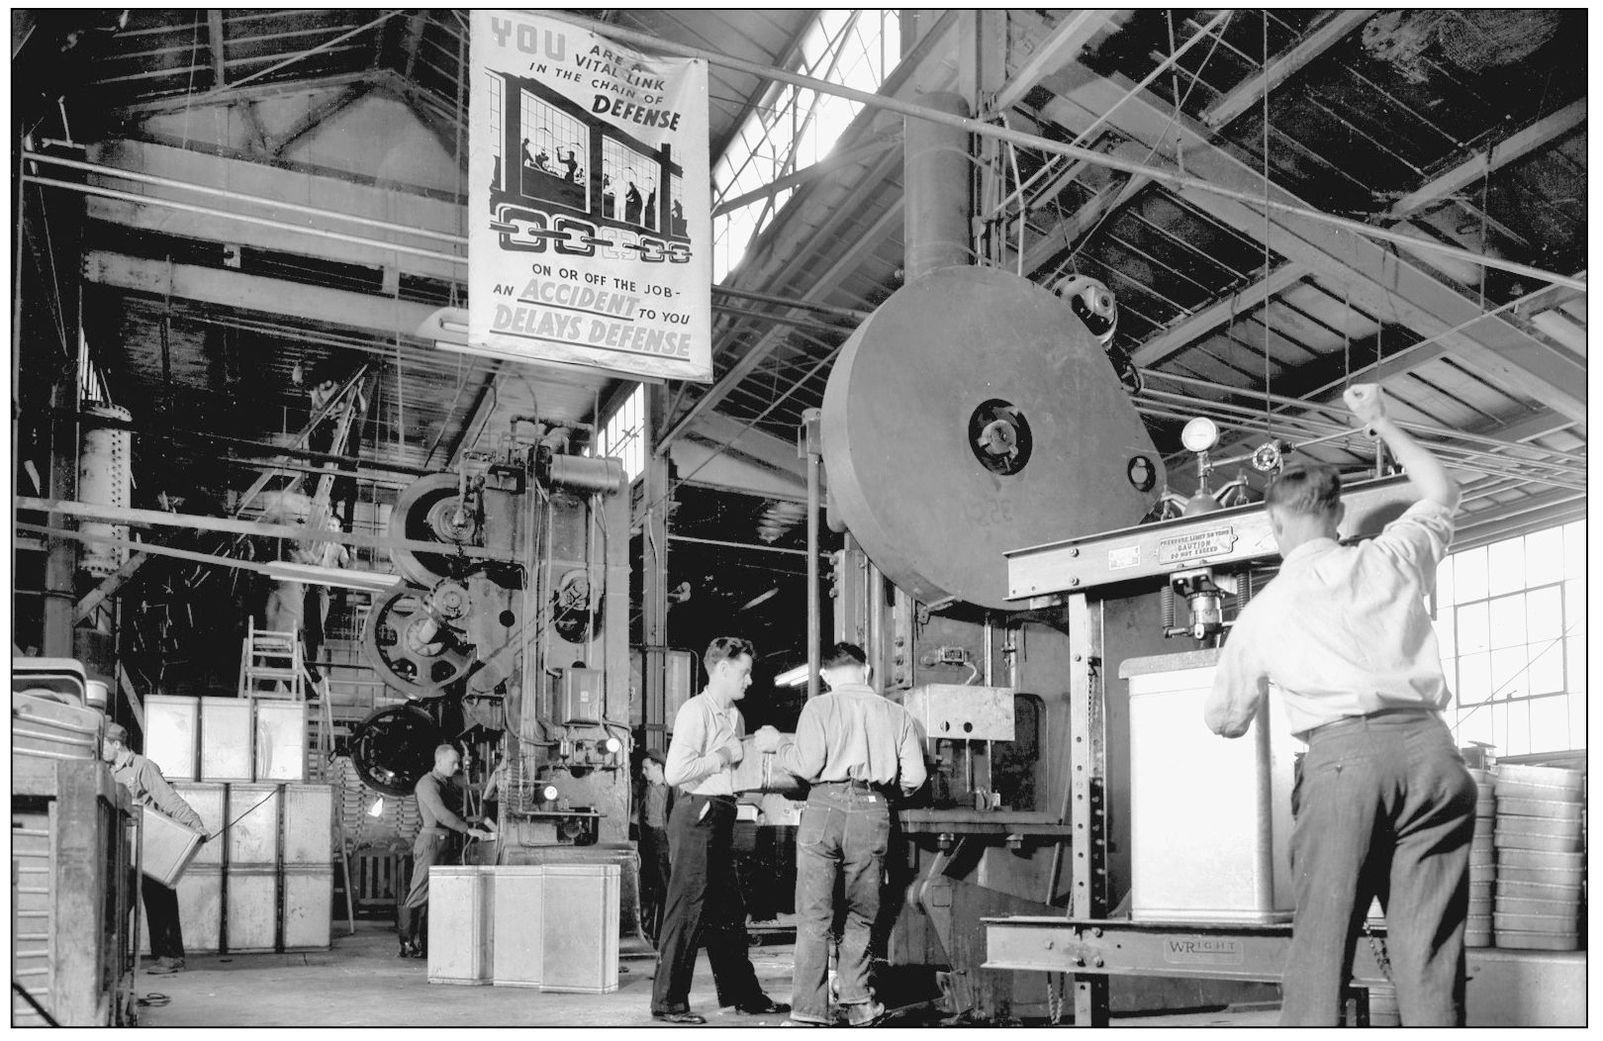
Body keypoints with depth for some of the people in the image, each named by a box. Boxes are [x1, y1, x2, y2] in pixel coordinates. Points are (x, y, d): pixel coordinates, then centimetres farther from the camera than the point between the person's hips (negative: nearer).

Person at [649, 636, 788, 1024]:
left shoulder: (734, 716, 17)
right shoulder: (695, 711, -13)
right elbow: (675, 772, -22)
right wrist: (724, 755, -14)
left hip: (721, 815, 9)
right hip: (696, 815, -9)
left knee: (727, 911, 16)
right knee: (687, 909, -5)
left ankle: (742, 994, 25)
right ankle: (668, 1003, 2)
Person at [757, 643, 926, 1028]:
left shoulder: (819, 707, 3)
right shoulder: (896, 713, 11)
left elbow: (808, 765, -8)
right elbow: (914, 778, 5)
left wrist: (777, 744, 9)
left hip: (826, 806, -2)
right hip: (873, 812, 2)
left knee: (814, 915, 1)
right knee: (860, 916, 17)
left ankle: (809, 1011, -1)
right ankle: (858, 1003, 16)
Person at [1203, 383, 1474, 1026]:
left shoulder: (1263, 611, 12)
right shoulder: (1392, 560, 15)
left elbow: (1224, 720, 22)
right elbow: (1441, 491, 36)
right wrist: (1380, 422, 44)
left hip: (1340, 754, -2)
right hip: (1427, 748, 2)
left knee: (1319, 946, 1)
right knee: (1428, 954, 0)